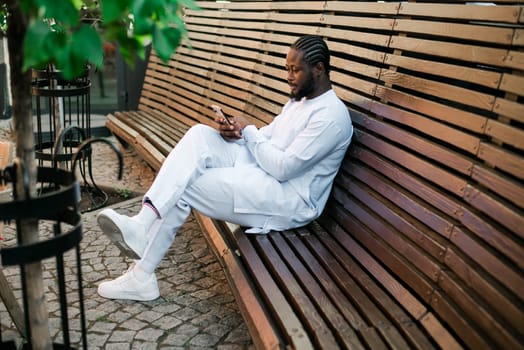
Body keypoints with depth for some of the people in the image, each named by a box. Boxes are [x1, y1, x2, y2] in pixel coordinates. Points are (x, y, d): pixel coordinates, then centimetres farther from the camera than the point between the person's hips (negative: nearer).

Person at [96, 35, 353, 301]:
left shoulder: (332, 115, -15)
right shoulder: (298, 100, 16)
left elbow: (282, 167, -21)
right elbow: (265, 138, 19)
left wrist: (248, 132, -8)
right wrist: (235, 134, -4)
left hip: (290, 201, -9)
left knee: (184, 188, -16)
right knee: (200, 134, -14)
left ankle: (141, 277, -5)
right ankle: (143, 224, -24)